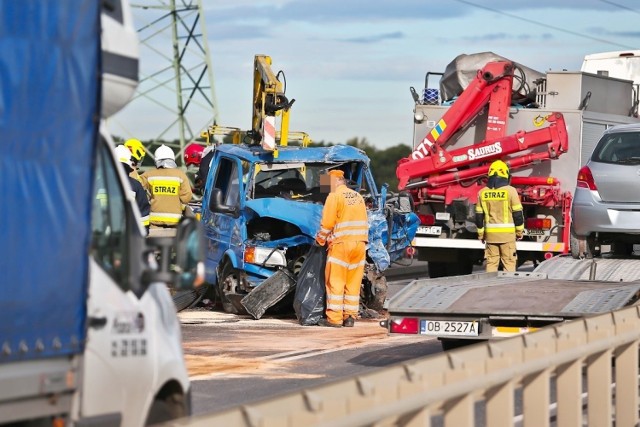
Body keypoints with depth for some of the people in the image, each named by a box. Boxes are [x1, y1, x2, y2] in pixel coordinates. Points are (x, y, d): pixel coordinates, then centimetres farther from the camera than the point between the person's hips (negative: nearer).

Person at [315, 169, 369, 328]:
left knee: (335, 282, -2)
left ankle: (334, 318, -5)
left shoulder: (334, 197, -5)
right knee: (353, 282, 9)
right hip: (360, 243, 6)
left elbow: (327, 224, -9)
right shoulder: (358, 196, 16)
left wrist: (320, 240, 5)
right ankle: (350, 316, 9)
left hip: (341, 243, -6)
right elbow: (362, 222, 13)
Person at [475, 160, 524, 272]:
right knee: (509, 263, 1)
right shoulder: (510, 191, -7)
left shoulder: (483, 192, 4)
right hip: (507, 233, -3)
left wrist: (481, 234, 16)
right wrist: (519, 231, 6)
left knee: (491, 263, 8)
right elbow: (517, 213, -5)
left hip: (490, 233, 3)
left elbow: (479, 216, 7)